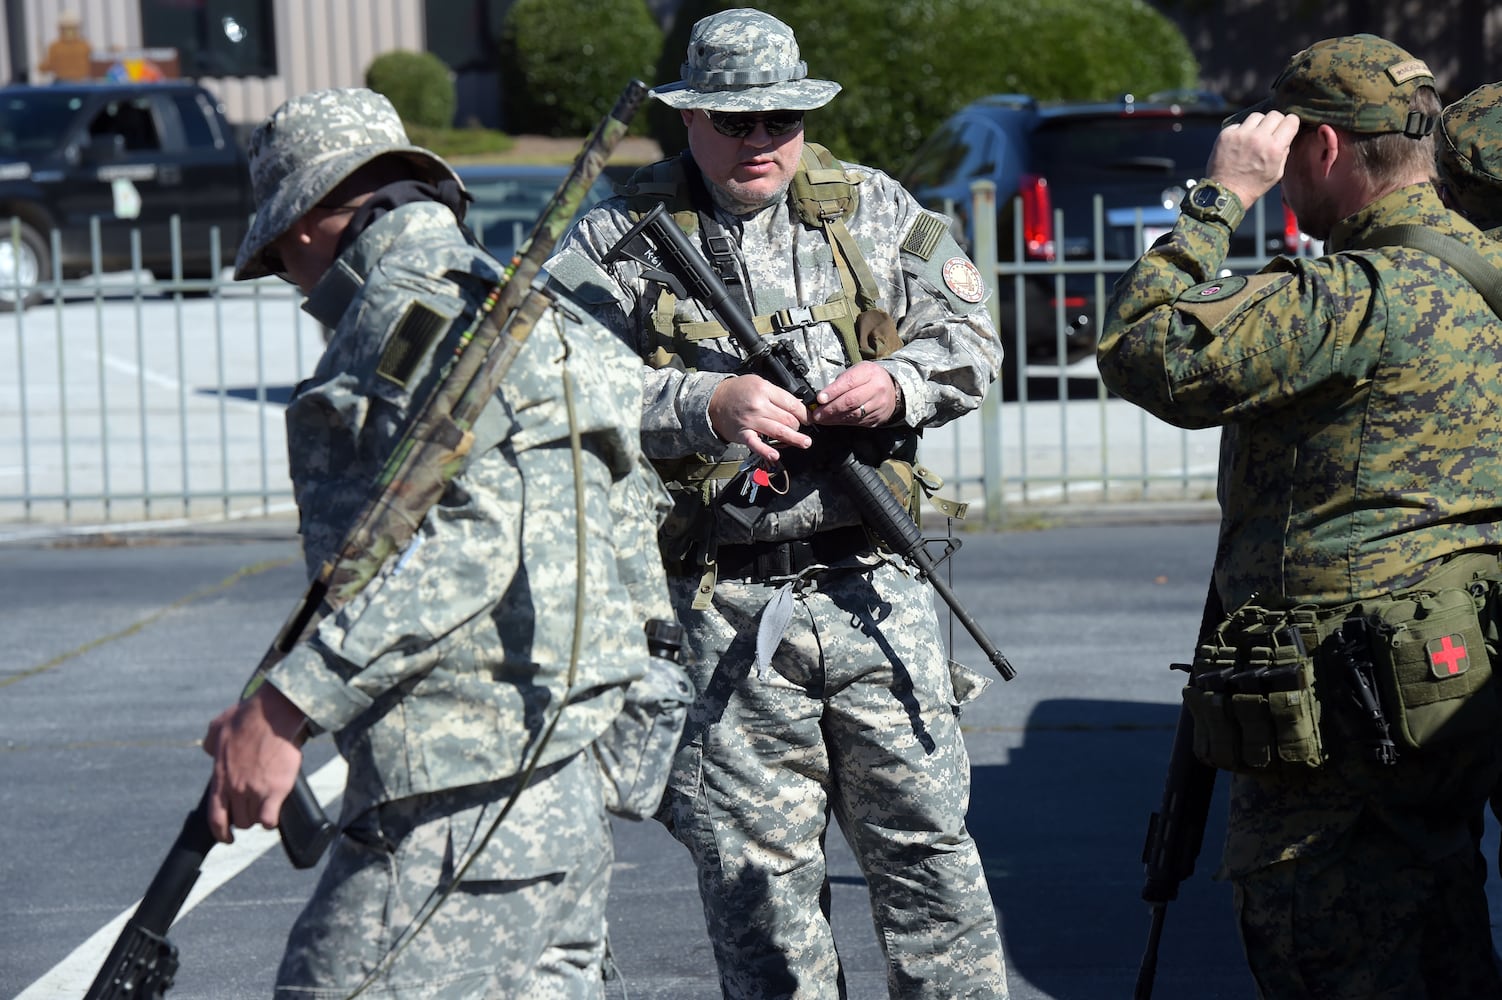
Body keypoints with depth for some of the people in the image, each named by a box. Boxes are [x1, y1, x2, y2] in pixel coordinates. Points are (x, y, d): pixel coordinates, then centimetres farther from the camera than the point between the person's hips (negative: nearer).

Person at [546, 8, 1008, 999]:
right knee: (758, 876, 4)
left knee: (926, 839, 7)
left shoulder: (876, 210, 11)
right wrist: (707, 405, -23)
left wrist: (899, 382, -9)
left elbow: (972, 338, 12)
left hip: (874, 590, 2)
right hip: (723, 610, -2)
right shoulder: (617, 239, 1)